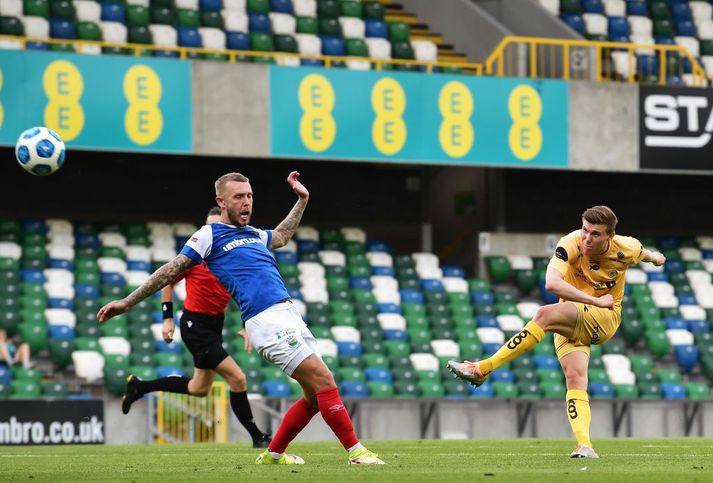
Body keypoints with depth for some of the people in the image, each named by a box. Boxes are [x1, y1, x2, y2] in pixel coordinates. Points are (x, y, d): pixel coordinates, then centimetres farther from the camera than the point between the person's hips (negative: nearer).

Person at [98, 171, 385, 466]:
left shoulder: (254, 234, 23)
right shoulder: (209, 235, 3)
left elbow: (282, 236, 46)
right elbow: (171, 272, 4)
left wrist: (302, 200, 46)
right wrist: (128, 302, 4)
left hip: (290, 315, 8)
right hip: (266, 319, -8)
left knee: (316, 395, 5)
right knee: (323, 380, -15)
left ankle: (273, 454, 20)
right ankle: (356, 452, -12)